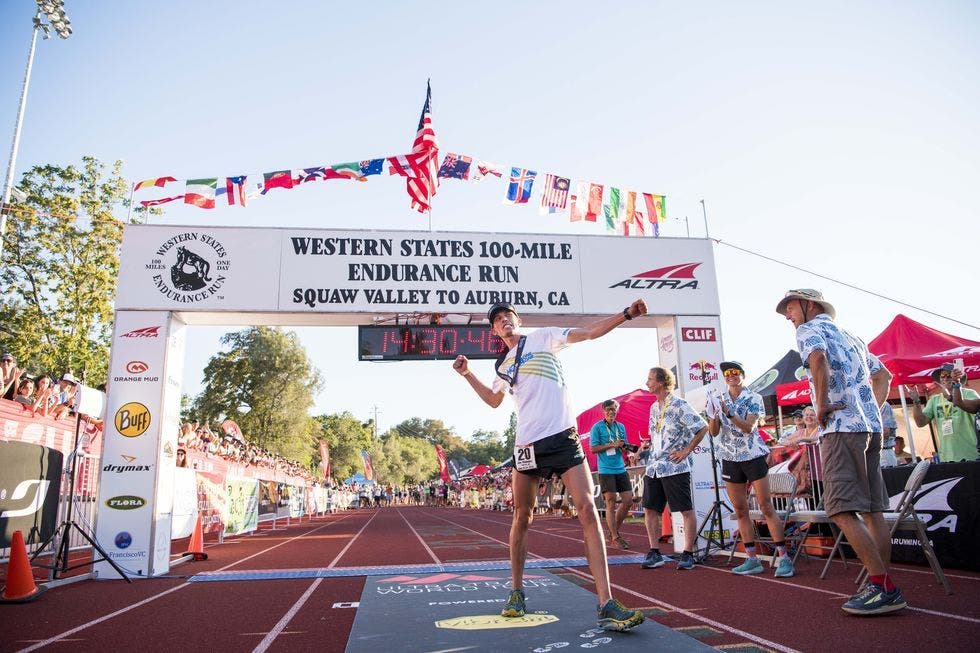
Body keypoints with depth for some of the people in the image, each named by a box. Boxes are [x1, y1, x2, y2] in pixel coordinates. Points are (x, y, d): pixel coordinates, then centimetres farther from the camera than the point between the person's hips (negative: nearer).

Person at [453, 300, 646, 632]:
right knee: (521, 518, 8)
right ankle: (517, 592, 26)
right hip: (527, 443, 4)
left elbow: (590, 332, 1)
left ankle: (607, 606, -15)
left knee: (587, 509, -14)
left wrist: (626, 313, -10)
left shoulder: (543, 338, 8)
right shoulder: (503, 365, 19)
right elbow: (493, 400, 35)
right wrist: (467, 374, 27)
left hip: (563, 436, -3)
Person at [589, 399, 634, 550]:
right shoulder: (597, 427, -3)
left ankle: (614, 530, 21)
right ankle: (615, 537, 5)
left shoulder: (621, 427, 14)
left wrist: (623, 447, -5)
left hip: (621, 468, 6)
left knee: (628, 501, 4)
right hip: (606, 470, -6)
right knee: (611, 503, -3)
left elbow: (624, 448, 19)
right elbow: (593, 448, -8)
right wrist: (612, 444, -14)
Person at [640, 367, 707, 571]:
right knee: (650, 509, 5)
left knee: (686, 510, 1)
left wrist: (686, 451, -11)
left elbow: (702, 427, -11)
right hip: (654, 466, 8)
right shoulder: (654, 408, 15)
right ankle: (654, 553, 13)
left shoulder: (679, 406, -9)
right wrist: (652, 456, 15)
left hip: (675, 466, -8)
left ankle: (688, 554, 9)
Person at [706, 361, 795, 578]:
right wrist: (713, 417, -17)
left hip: (753, 455, -4)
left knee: (766, 507, -7)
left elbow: (749, 427, -16)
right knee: (740, 511, 5)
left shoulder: (753, 398, -2)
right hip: (730, 458, 4)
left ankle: (783, 558, -3)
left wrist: (729, 413, -28)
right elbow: (713, 432, 3)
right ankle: (752, 560, 11)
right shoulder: (719, 401, 8)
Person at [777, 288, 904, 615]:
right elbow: (883, 375, 33)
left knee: (842, 510, -9)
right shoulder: (850, 337, 26)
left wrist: (822, 404, -15)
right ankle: (884, 587, 10)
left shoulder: (810, 328, -1)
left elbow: (818, 357, -24)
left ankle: (882, 586, -11)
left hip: (841, 427, -9)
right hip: (872, 426, 9)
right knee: (872, 509, 8)